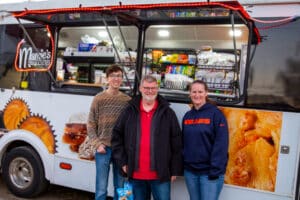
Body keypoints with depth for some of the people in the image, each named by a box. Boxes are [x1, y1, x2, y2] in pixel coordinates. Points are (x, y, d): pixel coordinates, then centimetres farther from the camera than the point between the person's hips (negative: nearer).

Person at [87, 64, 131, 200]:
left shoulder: (128, 100, 3)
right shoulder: (99, 99, -1)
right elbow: (91, 125, 1)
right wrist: (98, 144, -7)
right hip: (104, 149, -1)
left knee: (120, 188, 13)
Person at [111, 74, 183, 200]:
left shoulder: (167, 113, 1)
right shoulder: (130, 111, 5)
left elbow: (176, 143, 1)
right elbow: (117, 136, 11)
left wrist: (175, 170, 0)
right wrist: (122, 161, 4)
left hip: (161, 174, -2)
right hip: (136, 175, 2)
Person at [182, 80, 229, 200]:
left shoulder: (215, 114, -7)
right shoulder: (187, 116, 10)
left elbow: (221, 144, -13)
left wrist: (215, 170, -17)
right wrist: (181, 165, 8)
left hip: (209, 172, -5)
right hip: (190, 171, 5)